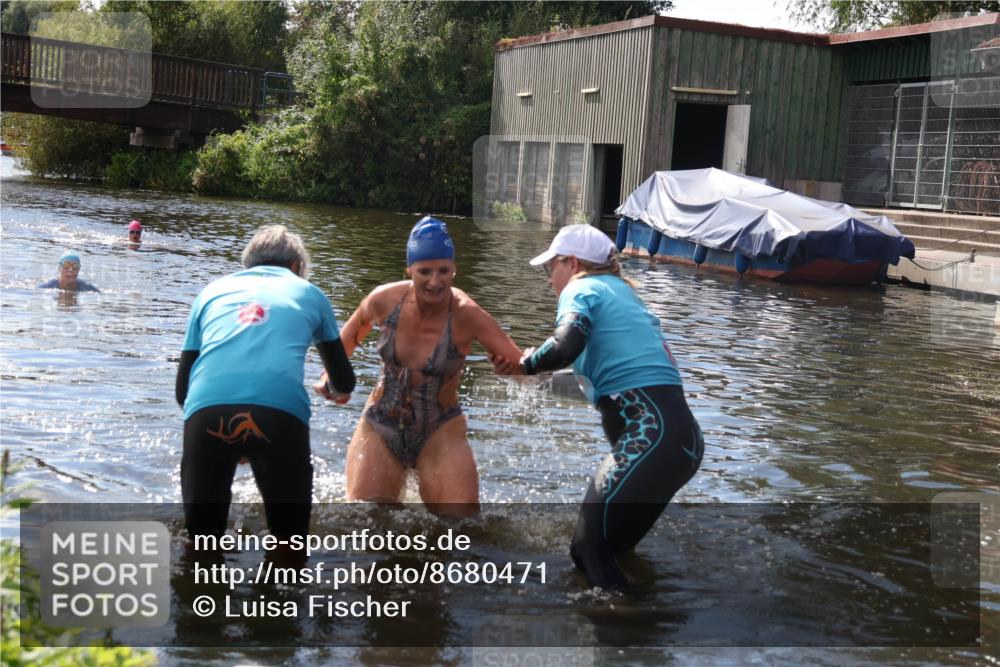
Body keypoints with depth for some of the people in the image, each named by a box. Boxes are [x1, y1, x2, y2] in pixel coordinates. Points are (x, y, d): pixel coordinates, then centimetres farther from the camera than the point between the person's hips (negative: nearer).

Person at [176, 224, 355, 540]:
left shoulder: (213, 290, 30)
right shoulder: (308, 292, 28)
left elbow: (182, 387, 26)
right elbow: (344, 382, 37)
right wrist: (338, 392, 62)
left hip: (206, 409, 2)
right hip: (280, 411, -1)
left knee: (201, 534, 19)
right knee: (289, 539, 17)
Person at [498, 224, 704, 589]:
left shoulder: (581, 288, 1)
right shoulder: (620, 290, 26)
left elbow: (565, 347, -19)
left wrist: (527, 363, 0)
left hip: (651, 433, -9)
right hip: (678, 433, 9)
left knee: (590, 548, -8)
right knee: (611, 545, 19)